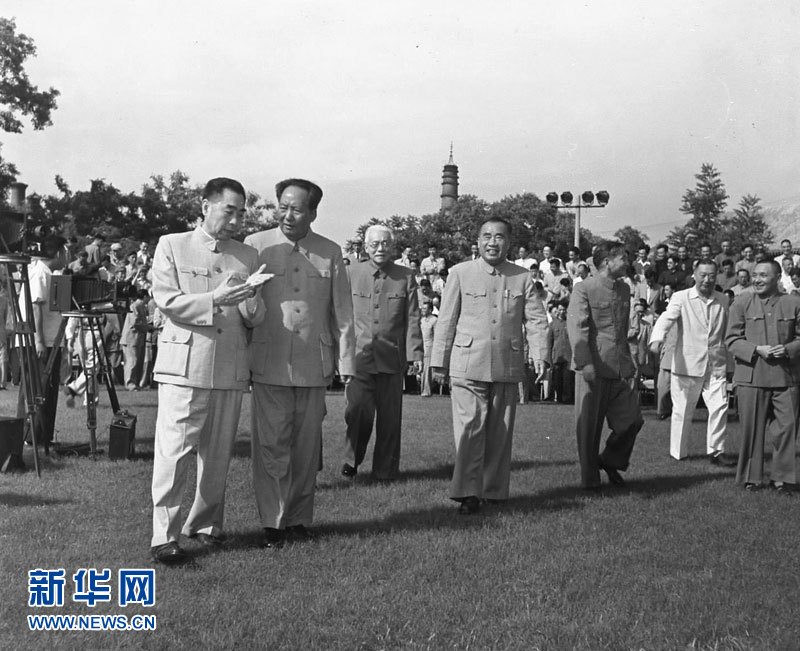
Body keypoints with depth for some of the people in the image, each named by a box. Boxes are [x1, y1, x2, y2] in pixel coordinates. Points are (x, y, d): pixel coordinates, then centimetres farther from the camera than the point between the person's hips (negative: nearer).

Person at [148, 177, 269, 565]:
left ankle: (205, 524, 24)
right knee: (174, 451, -7)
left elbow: (256, 319, 11)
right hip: (184, 364, -4)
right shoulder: (172, 246, 5)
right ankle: (164, 536, -2)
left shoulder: (248, 256, 14)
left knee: (218, 454, 9)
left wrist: (250, 298, -12)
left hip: (231, 369, 4)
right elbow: (165, 300, -5)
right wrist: (214, 299, -18)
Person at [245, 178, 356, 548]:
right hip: (269, 364, -2)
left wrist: (346, 361, 8)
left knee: (306, 447, 9)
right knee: (271, 446, -1)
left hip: (314, 365, 2)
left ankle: (299, 519, 21)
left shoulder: (330, 253, 7)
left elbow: (342, 313, 11)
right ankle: (273, 522, 9)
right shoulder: (255, 246, 1)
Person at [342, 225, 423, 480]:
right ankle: (352, 460, 13)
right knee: (358, 411, -9)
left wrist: (415, 353, -2)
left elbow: (412, 319, 6)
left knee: (390, 416, 5)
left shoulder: (405, 277, 7)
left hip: (392, 356, 1)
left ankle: (385, 470, 17)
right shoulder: (352, 274, 8)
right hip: (359, 355, 0)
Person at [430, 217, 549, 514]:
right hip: (467, 365, -2)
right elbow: (446, 320, 7)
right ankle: (467, 492, -3)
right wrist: (439, 361, 6)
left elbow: (536, 319, 6)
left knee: (500, 432, 7)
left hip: (507, 367, 2)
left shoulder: (522, 277, 9)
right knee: (470, 428, -9)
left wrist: (539, 352, -11)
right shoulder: (461, 273, 5)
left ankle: (494, 491, 18)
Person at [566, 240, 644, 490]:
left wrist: (628, 362, 18)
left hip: (620, 366, 6)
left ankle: (610, 461, 28)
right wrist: (585, 363, -21)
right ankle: (589, 479, 15)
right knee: (589, 426, 3)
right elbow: (576, 327, -14)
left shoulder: (624, 289, 14)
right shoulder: (584, 289, -7)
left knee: (632, 420, 5)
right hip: (594, 366, -6)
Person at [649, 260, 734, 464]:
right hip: (687, 363, -3)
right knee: (682, 410, 5)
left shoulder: (723, 300, 9)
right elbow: (666, 319, -19)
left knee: (720, 407, -6)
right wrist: (657, 339, -37)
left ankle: (716, 451, 5)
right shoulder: (681, 298, -4)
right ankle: (678, 453, 18)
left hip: (716, 365, 3)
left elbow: (727, 331, 19)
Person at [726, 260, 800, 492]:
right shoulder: (741, 304, 5)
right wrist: (757, 350, -14)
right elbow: (732, 340, 1)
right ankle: (751, 477, 15)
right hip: (751, 376, -1)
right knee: (751, 429, 3)